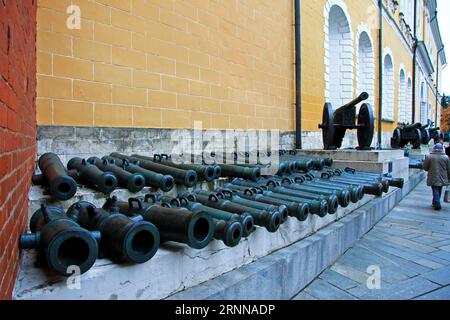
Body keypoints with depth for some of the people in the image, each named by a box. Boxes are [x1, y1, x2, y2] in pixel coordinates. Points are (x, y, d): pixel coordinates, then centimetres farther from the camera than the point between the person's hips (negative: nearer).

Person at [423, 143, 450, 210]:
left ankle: (437, 204, -7)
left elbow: (425, 167, -2)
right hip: (442, 178, 3)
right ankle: (435, 203, 26)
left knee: (435, 191, 1)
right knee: (439, 191, 16)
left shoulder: (429, 157, -9)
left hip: (433, 178, -3)